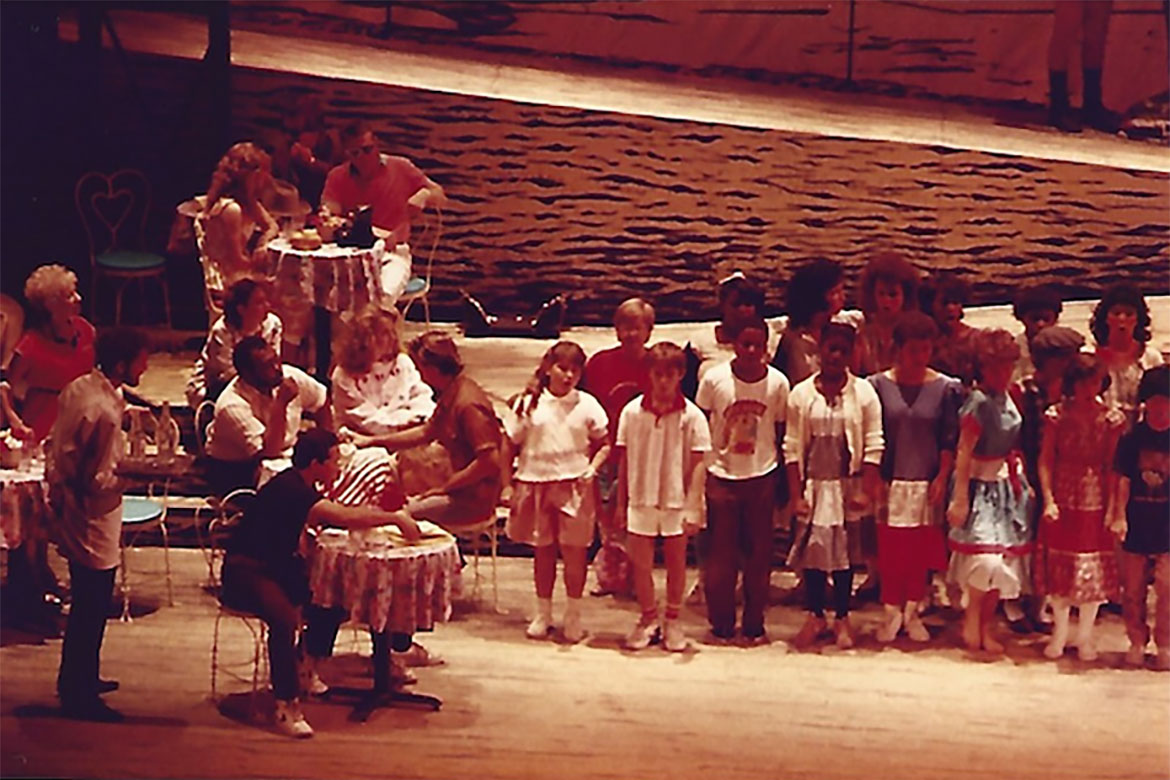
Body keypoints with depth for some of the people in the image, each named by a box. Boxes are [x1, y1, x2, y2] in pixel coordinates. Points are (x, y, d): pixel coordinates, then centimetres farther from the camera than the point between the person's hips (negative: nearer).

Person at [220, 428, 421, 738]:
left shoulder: (301, 487, 8)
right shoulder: (289, 489, -23)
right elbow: (344, 518, -32)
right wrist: (396, 519, -24)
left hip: (278, 567, 10)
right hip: (245, 573, -10)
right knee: (285, 618, -33)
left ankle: (308, 667, 13)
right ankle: (286, 706, -28)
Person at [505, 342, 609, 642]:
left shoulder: (587, 405, 1)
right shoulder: (529, 403, 2)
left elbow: (604, 443, 8)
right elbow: (511, 443, 6)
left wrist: (593, 468, -7)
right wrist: (510, 478, 1)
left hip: (574, 486, -1)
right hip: (535, 484, 1)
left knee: (575, 551, 0)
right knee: (542, 551, 10)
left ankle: (573, 616, 14)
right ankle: (542, 613, 23)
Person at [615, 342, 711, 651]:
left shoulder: (692, 416, -8)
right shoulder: (633, 412, -3)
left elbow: (697, 465, -6)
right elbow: (624, 460, 4)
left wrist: (693, 508, -10)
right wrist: (621, 503, 5)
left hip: (676, 501, -1)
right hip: (641, 500, 1)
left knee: (676, 562, 10)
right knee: (641, 563, 6)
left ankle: (672, 620, 25)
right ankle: (648, 618, 24)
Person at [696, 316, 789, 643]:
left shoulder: (778, 382, -5)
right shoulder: (714, 379, -7)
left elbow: (781, 431, 6)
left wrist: (777, 466, 5)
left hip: (762, 476, 1)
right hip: (721, 476, -1)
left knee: (759, 554, 6)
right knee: (721, 554, 3)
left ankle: (754, 624, 17)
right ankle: (721, 624, 15)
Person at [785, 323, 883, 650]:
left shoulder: (863, 393, -2)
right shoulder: (801, 394, 0)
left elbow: (873, 447, -4)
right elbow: (792, 448, 1)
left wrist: (865, 491, -10)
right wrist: (796, 496, -4)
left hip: (848, 485, -1)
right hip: (814, 484, 1)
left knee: (845, 551, 5)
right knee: (812, 549, 3)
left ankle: (842, 618, 18)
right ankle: (815, 616, 19)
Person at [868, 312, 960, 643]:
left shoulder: (946, 388, 0)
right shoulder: (879, 385, -1)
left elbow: (949, 440, 2)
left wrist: (942, 478, -5)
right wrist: (875, 479, -2)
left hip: (927, 483, 1)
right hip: (891, 482, 0)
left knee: (921, 553, 6)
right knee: (891, 551, 1)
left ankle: (912, 613, 17)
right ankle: (891, 613, 12)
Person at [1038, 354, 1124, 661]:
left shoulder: (1111, 418, -2)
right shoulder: (1058, 415, -1)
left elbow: (1113, 465, -3)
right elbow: (1046, 460, -3)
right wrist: (1048, 500, -13)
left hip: (1096, 502, 0)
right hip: (1063, 502, 0)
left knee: (1094, 568, 4)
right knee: (1060, 567, 6)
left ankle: (1085, 635, 19)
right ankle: (1059, 632, 22)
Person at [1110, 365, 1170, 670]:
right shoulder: (1132, 440, 0)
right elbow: (1122, 480, -1)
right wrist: (1119, 515, -9)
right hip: (1137, 526, 1)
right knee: (1133, 589, 8)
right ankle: (1136, 642, 21)